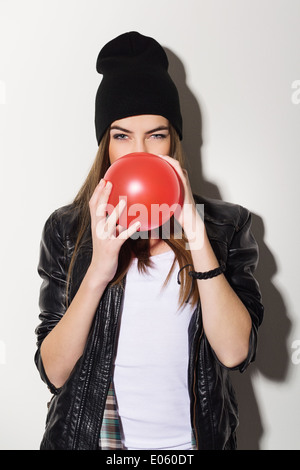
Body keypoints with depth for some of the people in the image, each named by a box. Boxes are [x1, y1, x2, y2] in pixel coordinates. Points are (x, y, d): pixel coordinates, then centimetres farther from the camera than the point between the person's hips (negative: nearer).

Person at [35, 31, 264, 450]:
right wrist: (98, 270, -25)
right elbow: (53, 372, -12)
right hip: (92, 436, 0)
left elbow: (236, 352, -16)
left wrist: (198, 240, -24)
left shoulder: (225, 225, -7)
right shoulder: (66, 230, -7)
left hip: (192, 436, 1)